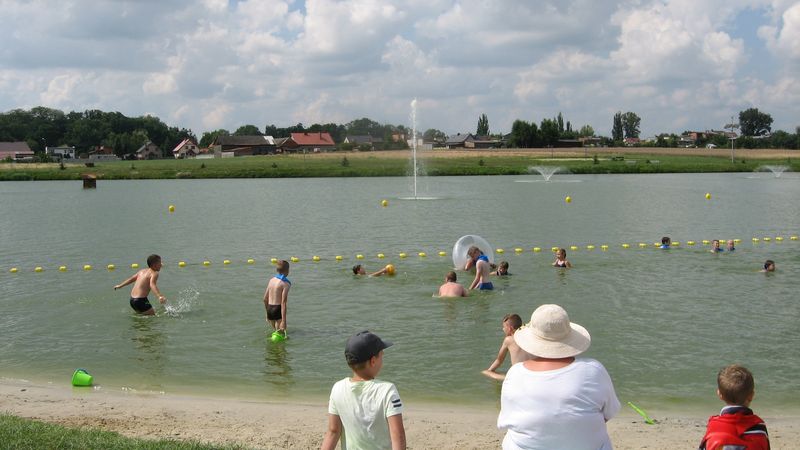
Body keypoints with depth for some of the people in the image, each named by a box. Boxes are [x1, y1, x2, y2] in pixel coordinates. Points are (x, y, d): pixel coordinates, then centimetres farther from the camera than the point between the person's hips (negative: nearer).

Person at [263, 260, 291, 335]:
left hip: (270, 309, 7)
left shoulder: (272, 280, 9)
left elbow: (265, 299, 14)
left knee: (275, 332, 24)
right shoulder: (286, 284, -11)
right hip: (278, 310, -7)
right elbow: (283, 303, -19)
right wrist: (284, 321, -20)